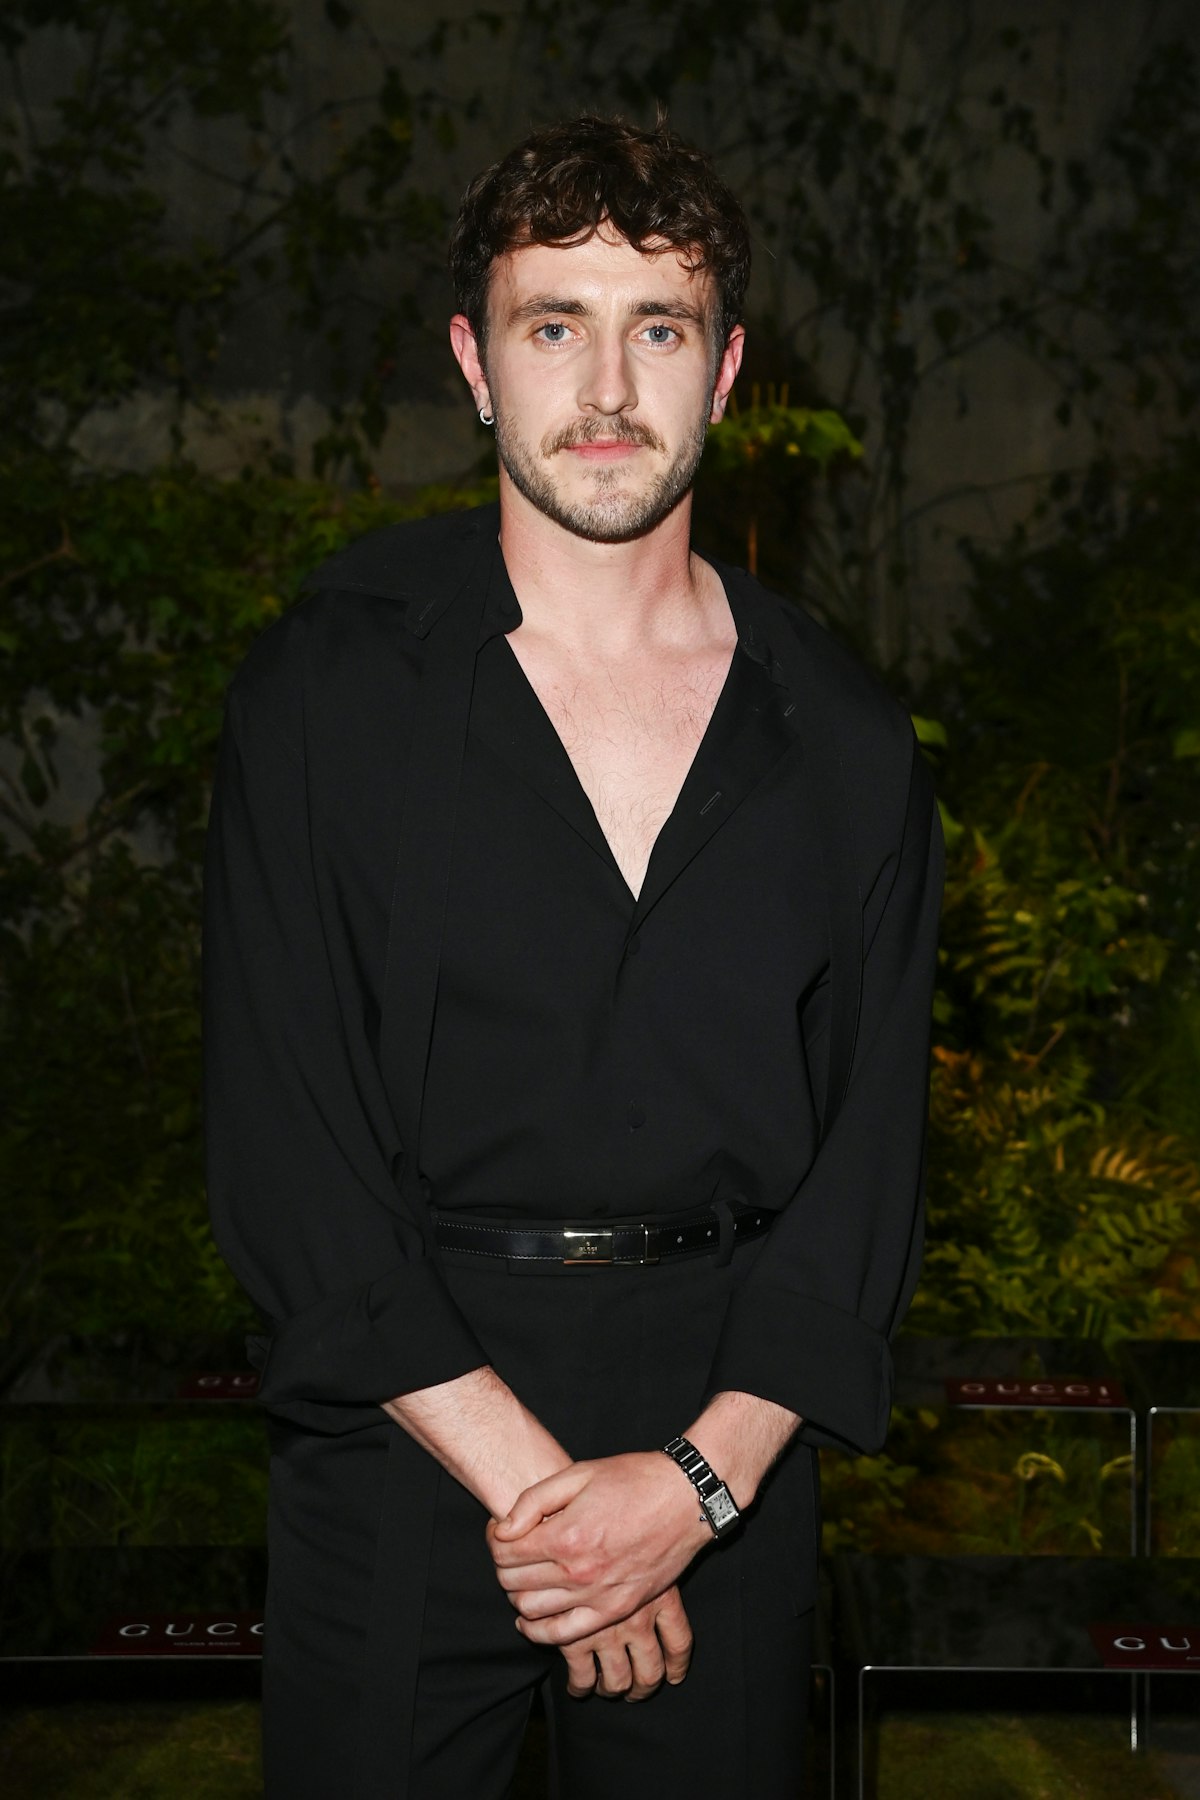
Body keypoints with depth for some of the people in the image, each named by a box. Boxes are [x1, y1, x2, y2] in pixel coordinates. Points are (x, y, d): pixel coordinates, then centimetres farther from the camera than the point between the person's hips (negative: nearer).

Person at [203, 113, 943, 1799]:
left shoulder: (849, 746, 4)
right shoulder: (325, 691, -4)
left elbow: (868, 1156, 2)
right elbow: (285, 1154, -8)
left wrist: (698, 1477, -11)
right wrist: (528, 1475, -14)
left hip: (733, 1451, 2)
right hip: (403, 1431, -2)